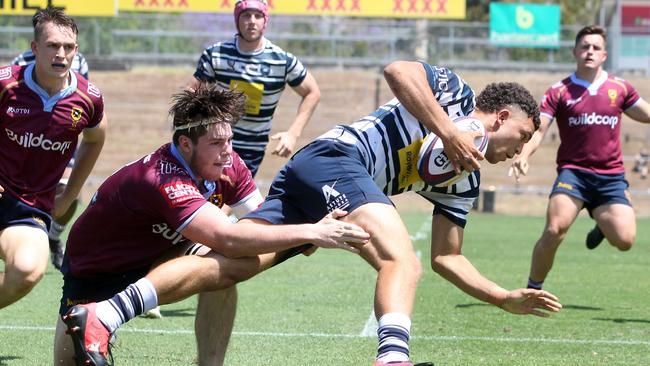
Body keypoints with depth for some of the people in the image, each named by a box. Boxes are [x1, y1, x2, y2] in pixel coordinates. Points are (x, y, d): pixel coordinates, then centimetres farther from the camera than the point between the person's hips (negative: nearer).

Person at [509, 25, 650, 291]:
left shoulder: (619, 88, 8)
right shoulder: (559, 92, 1)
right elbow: (538, 129, -8)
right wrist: (523, 155, -26)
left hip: (611, 176, 2)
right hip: (573, 171, -2)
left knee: (625, 240, -11)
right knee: (555, 230, -23)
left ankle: (602, 224, 27)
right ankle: (533, 289, -3)